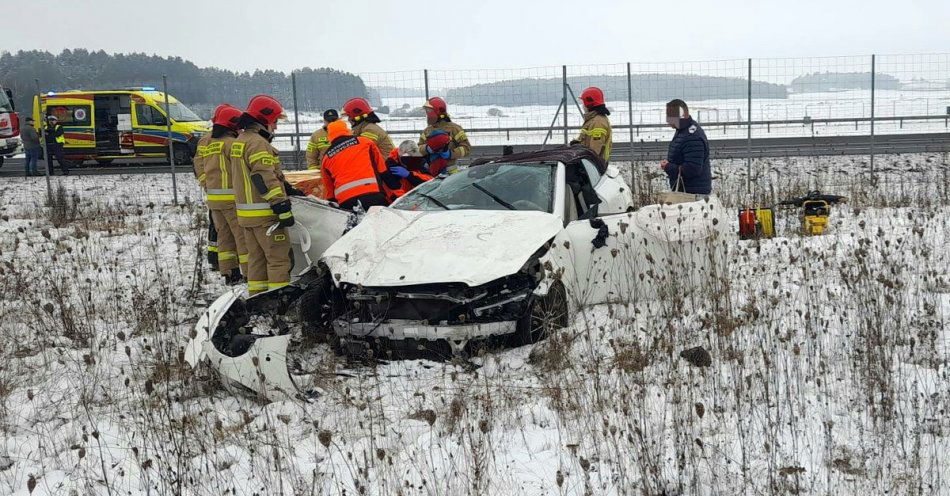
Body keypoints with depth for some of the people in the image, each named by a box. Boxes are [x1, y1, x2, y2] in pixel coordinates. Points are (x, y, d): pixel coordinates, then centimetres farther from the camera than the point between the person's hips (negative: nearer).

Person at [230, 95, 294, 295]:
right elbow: (265, 179, -22)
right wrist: (283, 209, -22)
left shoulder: (239, 141, 17)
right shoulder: (258, 143, -15)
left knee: (256, 257, 15)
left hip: (245, 211, 10)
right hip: (265, 213, -10)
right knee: (278, 258, -5)